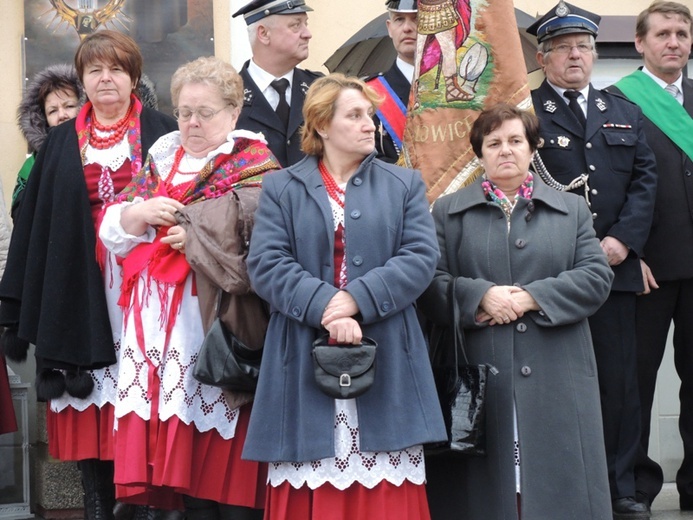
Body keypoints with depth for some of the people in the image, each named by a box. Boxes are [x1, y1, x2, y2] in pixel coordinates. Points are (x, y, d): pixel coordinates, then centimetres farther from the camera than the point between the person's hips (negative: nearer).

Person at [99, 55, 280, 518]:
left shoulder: (254, 166, 1)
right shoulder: (162, 160, 20)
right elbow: (111, 229, 16)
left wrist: (197, 235, -17)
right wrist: (140, 212, -4)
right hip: (158, 323, 6)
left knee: (223, 459, -6)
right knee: (183, 460, 5)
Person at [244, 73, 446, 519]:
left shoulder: (405, 184, 12)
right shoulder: (281, 189, 9)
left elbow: (420, 256, -1)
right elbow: (266, 263, -3)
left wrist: (357, 300, -14)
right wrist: (323, 308, -17)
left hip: (385, 365, 1)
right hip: (306, 366, -1)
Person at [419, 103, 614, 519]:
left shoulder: (572, 209, 14)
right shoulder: (448, 212, 12)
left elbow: (597, 277, 1)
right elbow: (431, 283, 1)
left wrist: (532, 297, -10)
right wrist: (480, 296, -17)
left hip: (555, 381, 1)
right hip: (478, 382, -1)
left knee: (558, 484, 0)